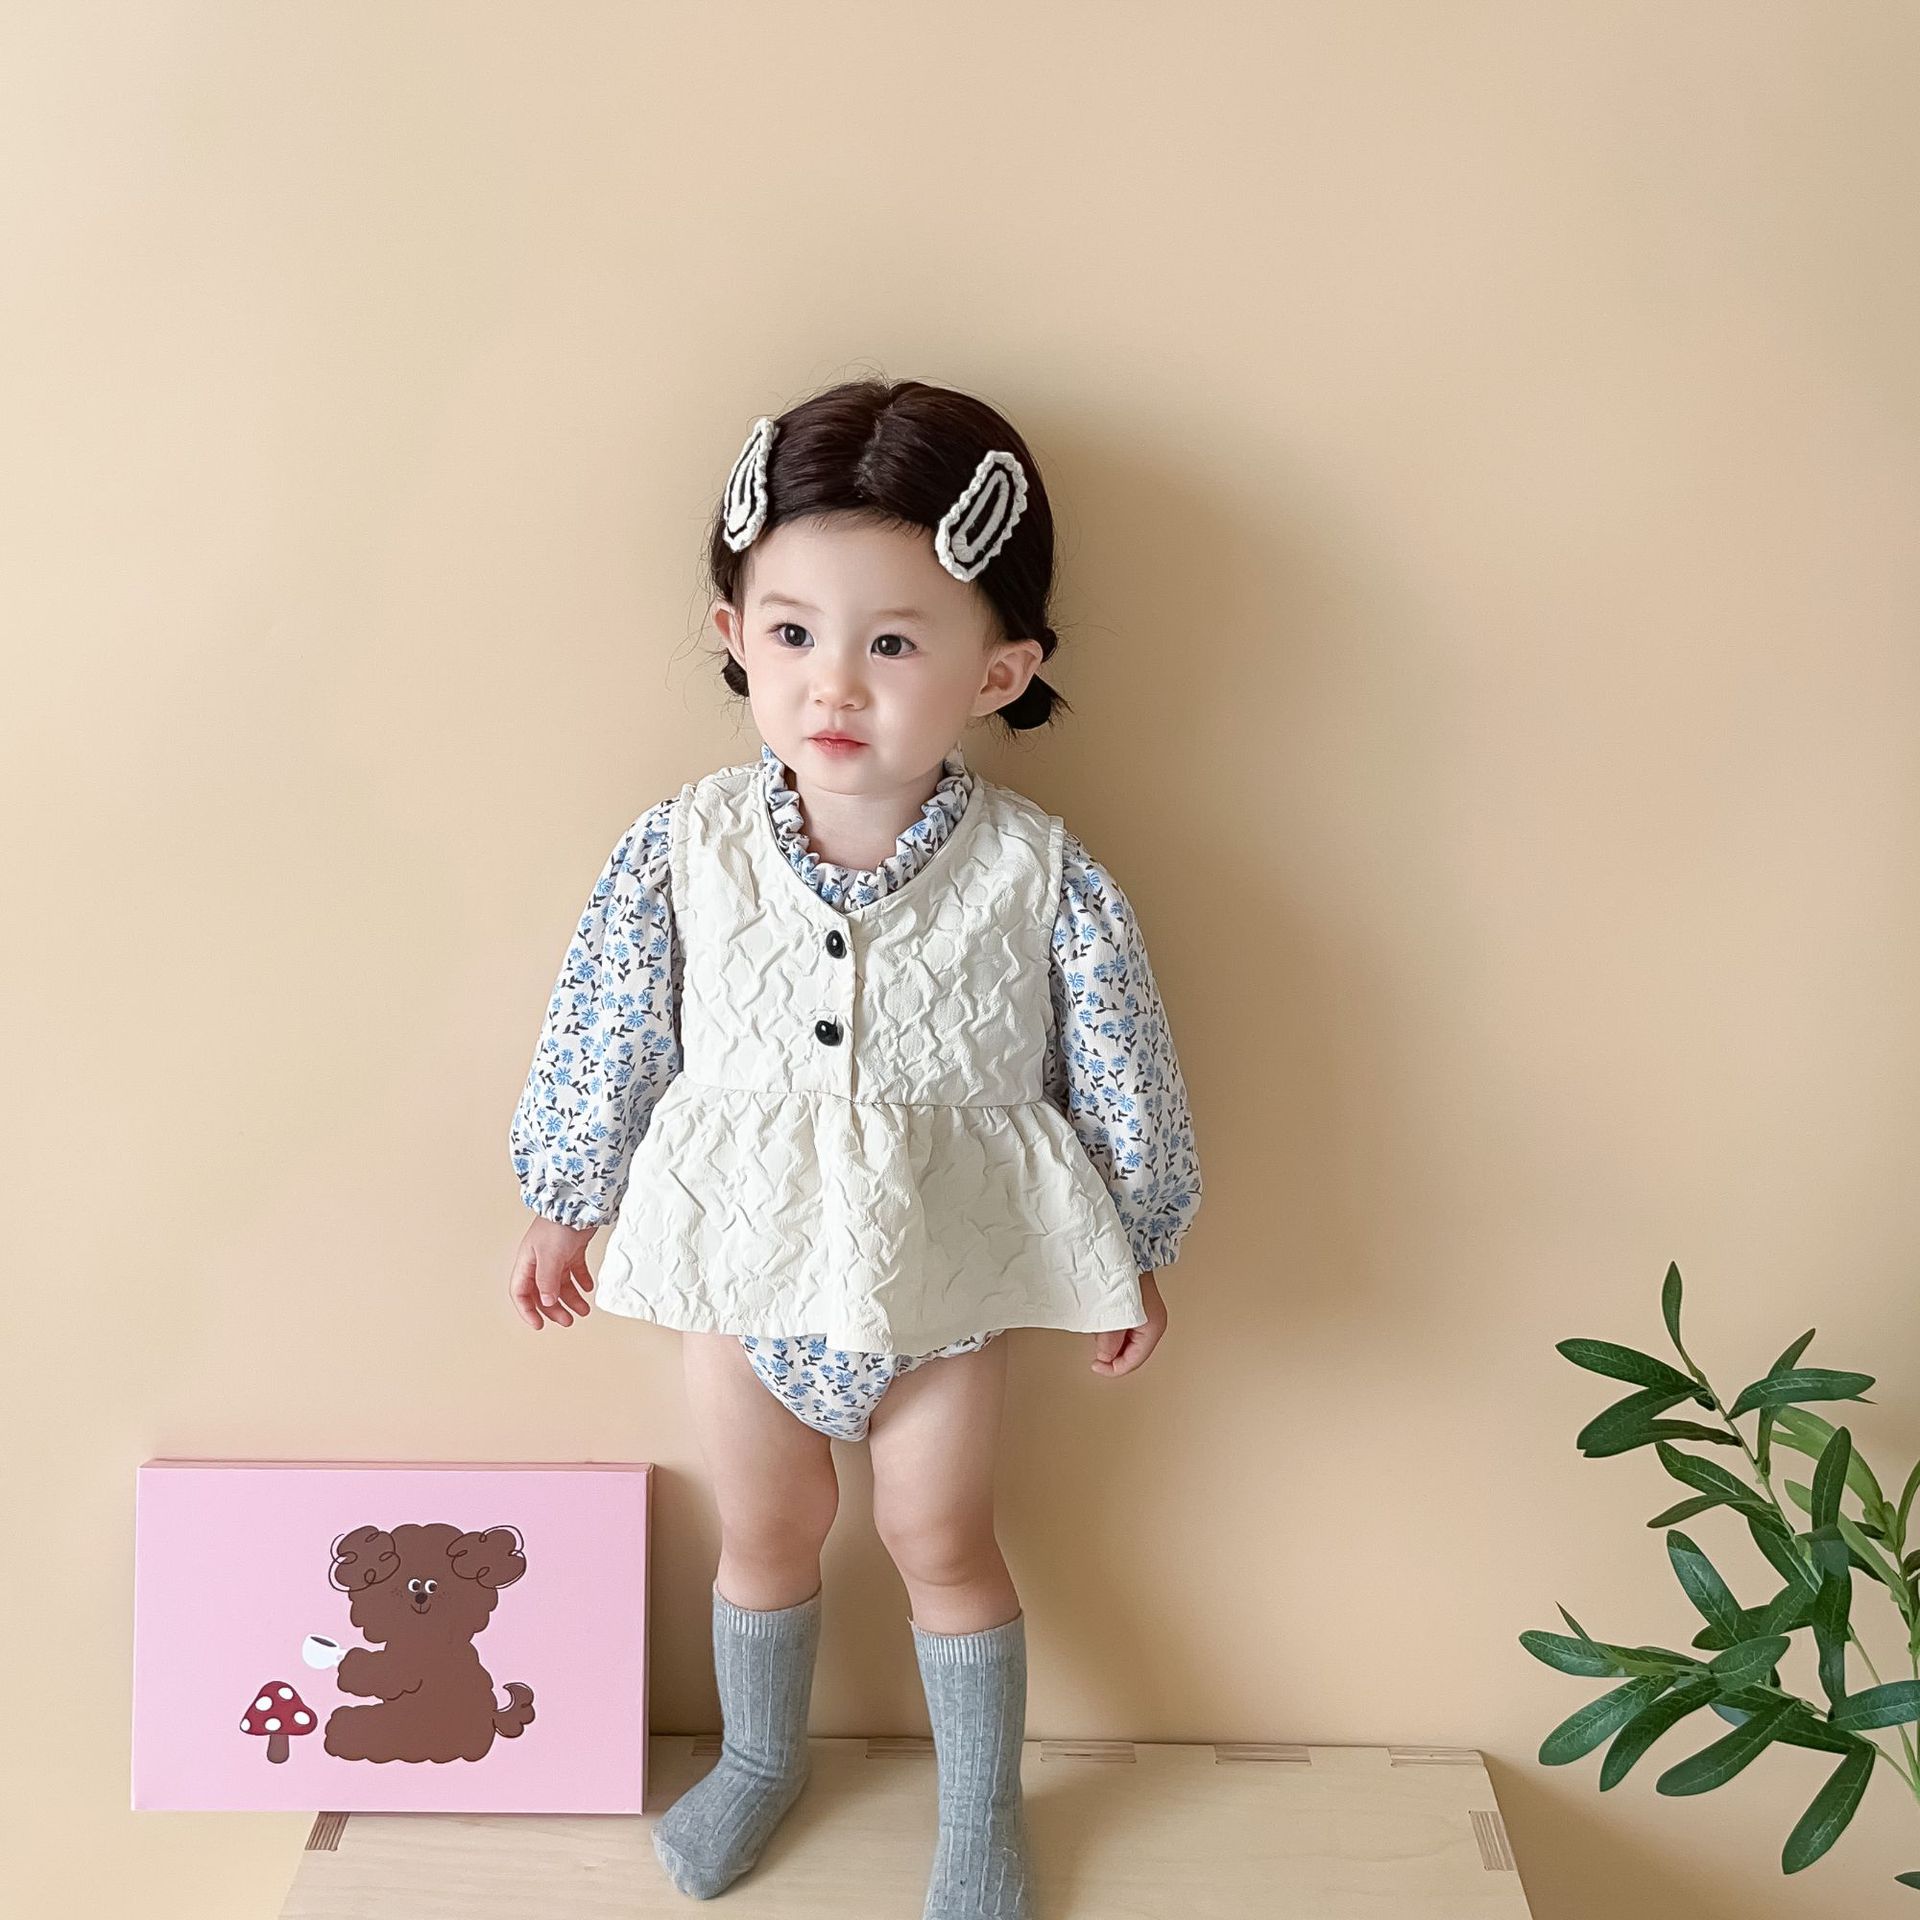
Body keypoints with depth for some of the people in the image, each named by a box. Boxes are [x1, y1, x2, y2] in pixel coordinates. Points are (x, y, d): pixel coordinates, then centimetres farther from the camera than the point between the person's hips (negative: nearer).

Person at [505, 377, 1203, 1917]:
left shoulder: (1038, 877, -20)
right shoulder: (681, 851, -17)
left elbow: (1121, 1079, -7)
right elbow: (606, 1038, -3)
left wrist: (1137, 1249, 3)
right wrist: (563, 1206, 8)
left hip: (947, 1278, -1)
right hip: (744, 1269, 2)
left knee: (943, 1542, 16)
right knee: (765, 1531, 21)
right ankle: (763, 1756, 49)